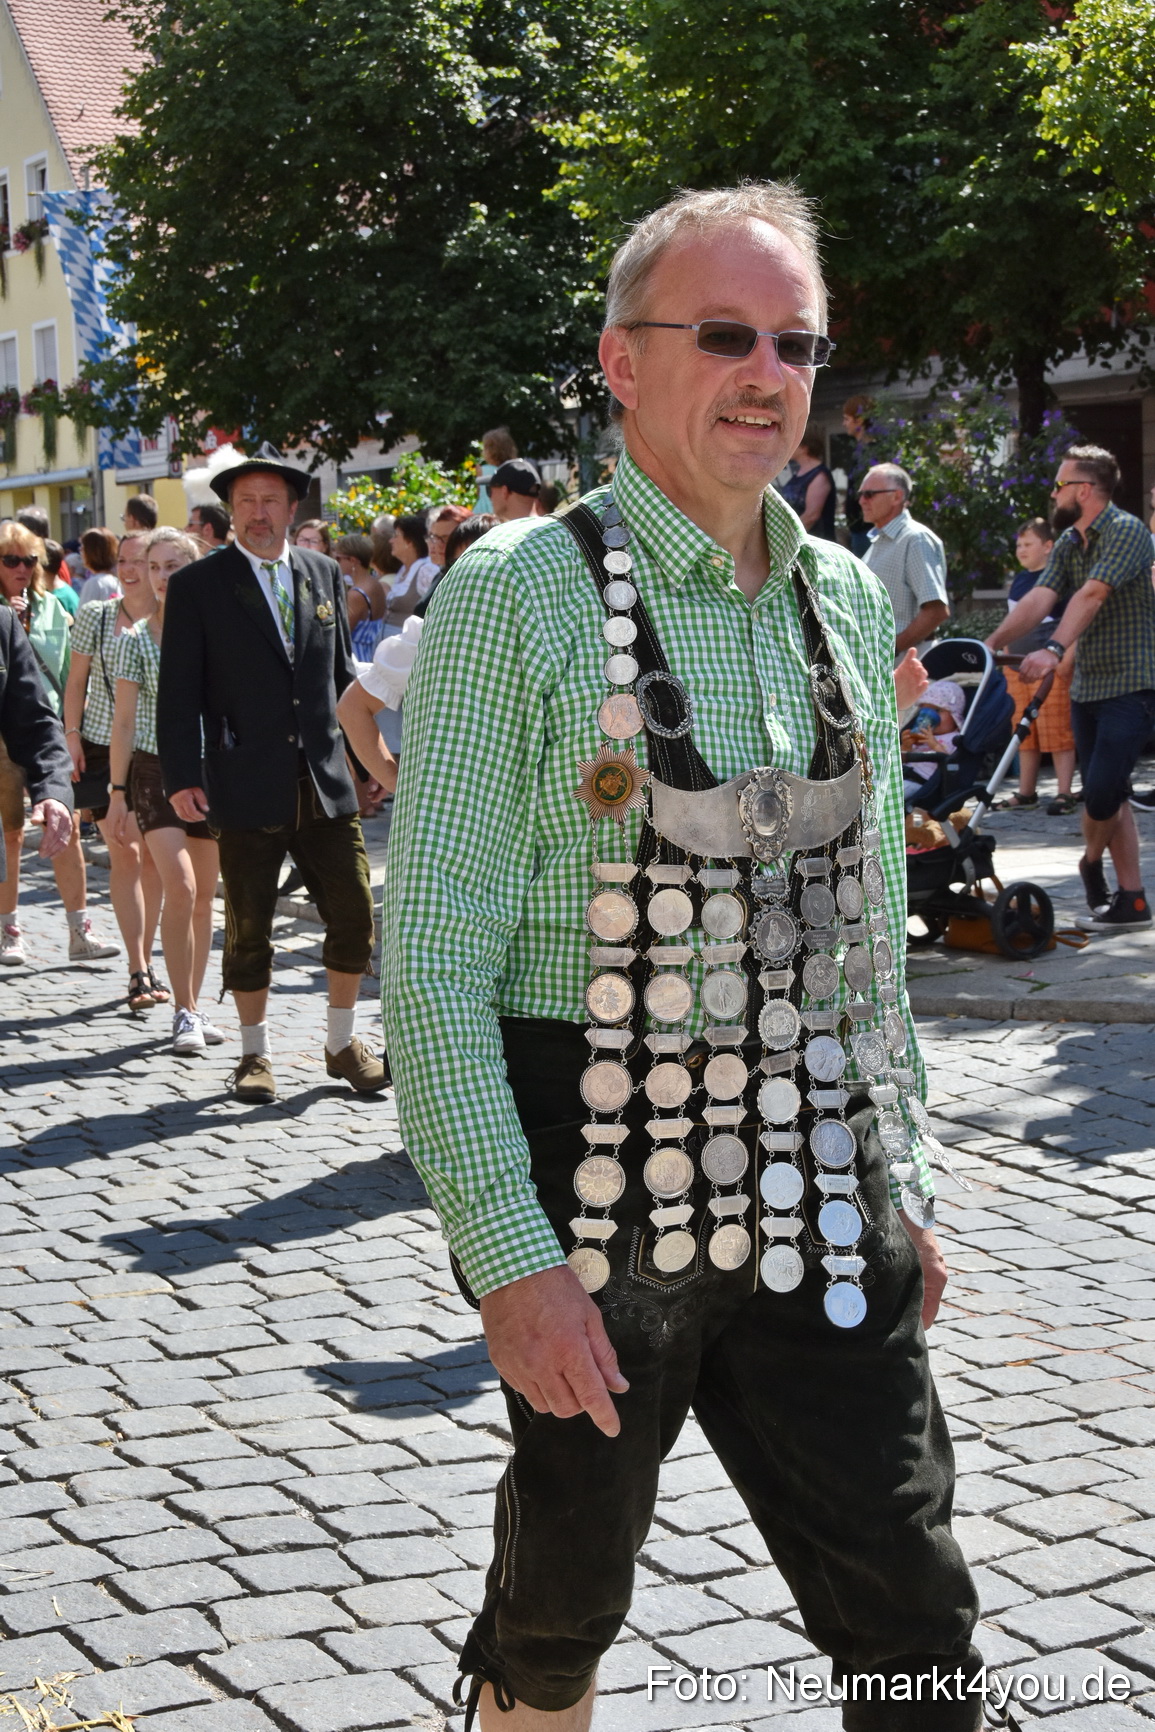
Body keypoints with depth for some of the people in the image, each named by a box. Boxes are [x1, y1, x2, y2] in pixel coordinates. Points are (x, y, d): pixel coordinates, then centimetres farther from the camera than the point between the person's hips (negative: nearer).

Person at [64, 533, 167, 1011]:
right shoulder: (95, 616, 0)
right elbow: (76, 681, 5)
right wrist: (72, 735, -3)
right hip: (104, 746, -1)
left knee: (153, 858, 5)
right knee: (125, 853, -10)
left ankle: (145, 963, 18)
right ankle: (138, 971, -10)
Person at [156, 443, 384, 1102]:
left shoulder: (324, 575, 11)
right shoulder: (197, 585, -1)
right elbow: (179, 692, -2)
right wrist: (182, 777, -9)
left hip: (326, 780, 3)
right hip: (248, 788, -3)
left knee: (355, 917, 4)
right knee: (249, 928, 4)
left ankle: (343, 1042, 21)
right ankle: (255, 1053, 20)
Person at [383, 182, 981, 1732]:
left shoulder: (848, 600, 9)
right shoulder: (520, 594, -9)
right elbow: (431, 956, -13)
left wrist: (904, 1183, 12)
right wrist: (508, 1253, -17)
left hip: (814, 1203, 5)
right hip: (592, 1196, -4)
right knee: (562, 1606, 14)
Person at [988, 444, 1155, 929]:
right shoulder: (1068, 542, 12)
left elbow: (1091, 596, -25)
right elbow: (1040, 598, 1)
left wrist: (1054, 649, -36)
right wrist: (991, 644, -12)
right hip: (1086, 686, 8)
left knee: (1101, 789, -14)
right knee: (1108, 795, 7)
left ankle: (1091, 862, 16)